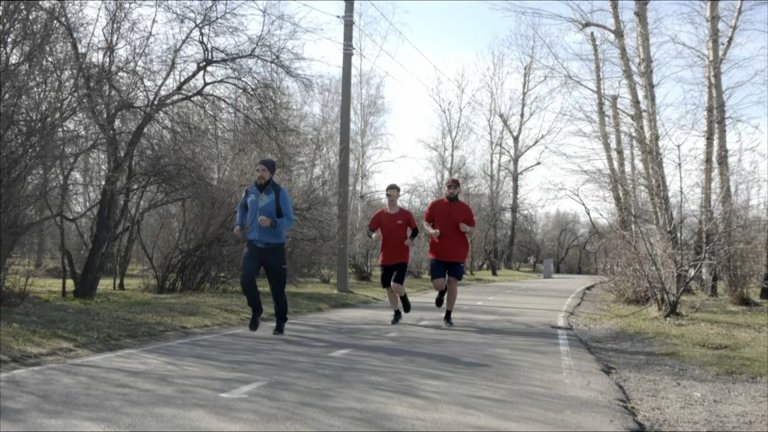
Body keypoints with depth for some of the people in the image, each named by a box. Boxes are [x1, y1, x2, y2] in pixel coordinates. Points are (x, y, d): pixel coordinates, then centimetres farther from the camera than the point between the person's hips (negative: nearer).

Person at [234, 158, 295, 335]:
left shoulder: (280, 193, -9)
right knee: (246, 278, -19)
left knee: (277, 287, 5)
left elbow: (289, 221, -12)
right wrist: (239, 225, 10)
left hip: (274, 248, -3)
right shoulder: (249, 191, 4)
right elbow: (242, 208, 27)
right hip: (253, 246, 3)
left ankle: (280, 323, 27)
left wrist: (272, 223, -30)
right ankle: (256, 310, 8)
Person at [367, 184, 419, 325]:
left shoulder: (406, 214, -3)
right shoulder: (380, 214, 0)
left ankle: (404, 297, 18)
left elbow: (415, 230, 7)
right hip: (385, 258, 3)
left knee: (396, 285, -18)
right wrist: (373, 235, -23)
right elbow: (369, 230, 1)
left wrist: (410, 238, -13)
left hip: (401, 258, -3)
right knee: (388, 288, 8)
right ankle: (397, 313, 29)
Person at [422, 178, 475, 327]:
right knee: (438, 285, -7)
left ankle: (448, 316, 16)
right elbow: (426, 222, 9)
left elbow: (472, 229, 8)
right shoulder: (435, 205, 1)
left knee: (453, 283, 1)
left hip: (457, 253, 0)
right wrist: (431, 231, -13)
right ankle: (442, 291, 32)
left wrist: (467, 229, -16)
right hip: (438, 252, 0)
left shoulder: (465, 208, 2)